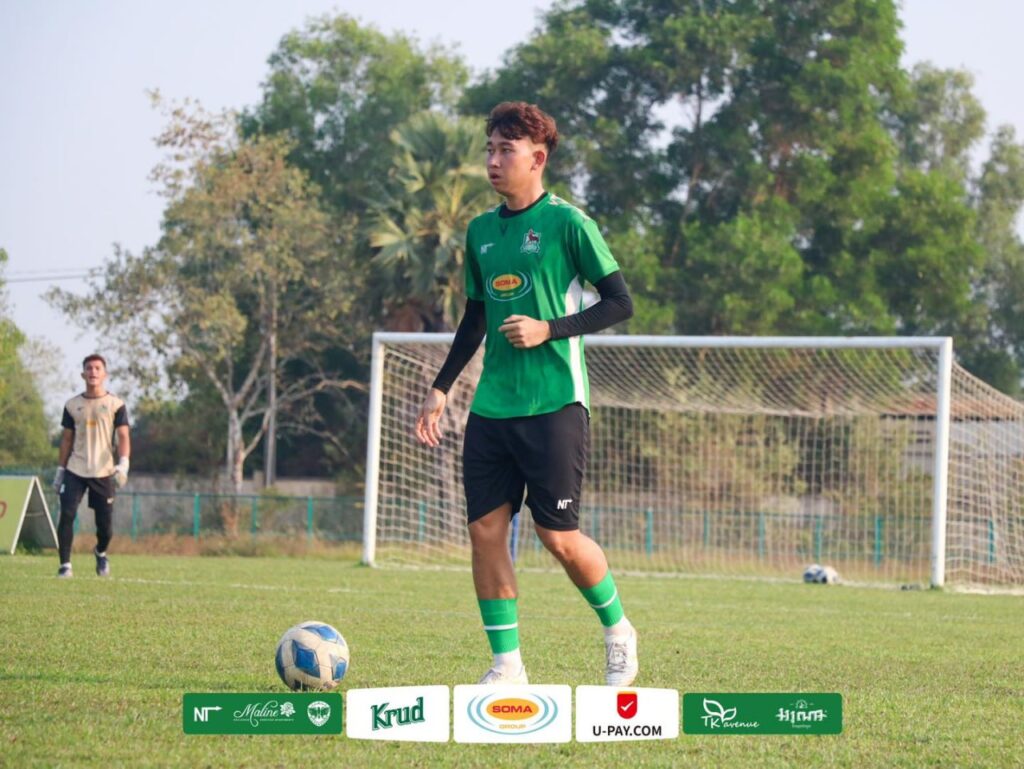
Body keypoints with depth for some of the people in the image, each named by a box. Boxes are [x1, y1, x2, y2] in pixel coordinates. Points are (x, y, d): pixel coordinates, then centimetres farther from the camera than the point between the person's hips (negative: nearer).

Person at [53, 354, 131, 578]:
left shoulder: (115, 404, 1)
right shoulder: (72, 405, 8)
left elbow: (123, 437, -4)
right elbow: (66, 439, 13)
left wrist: (123, 465, -19)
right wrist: (59, 471, 11)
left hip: (103, 473, -1)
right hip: (75, 470, 1)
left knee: (105, 524, 0)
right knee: (66, 515, -14)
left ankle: (100, 553, 33)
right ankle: (65, 564, -5)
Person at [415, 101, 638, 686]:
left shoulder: (567, 223, -5)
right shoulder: (481, 231, 13)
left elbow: (621, 303, -6)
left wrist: (549, 330, -15)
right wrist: (441, 388, 19)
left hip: (555, 403, -6)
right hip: (492, 407, 6)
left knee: (558, 534, -6)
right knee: (485, 528, -1)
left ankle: (618, 632, 19)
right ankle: (507, 665, 6)